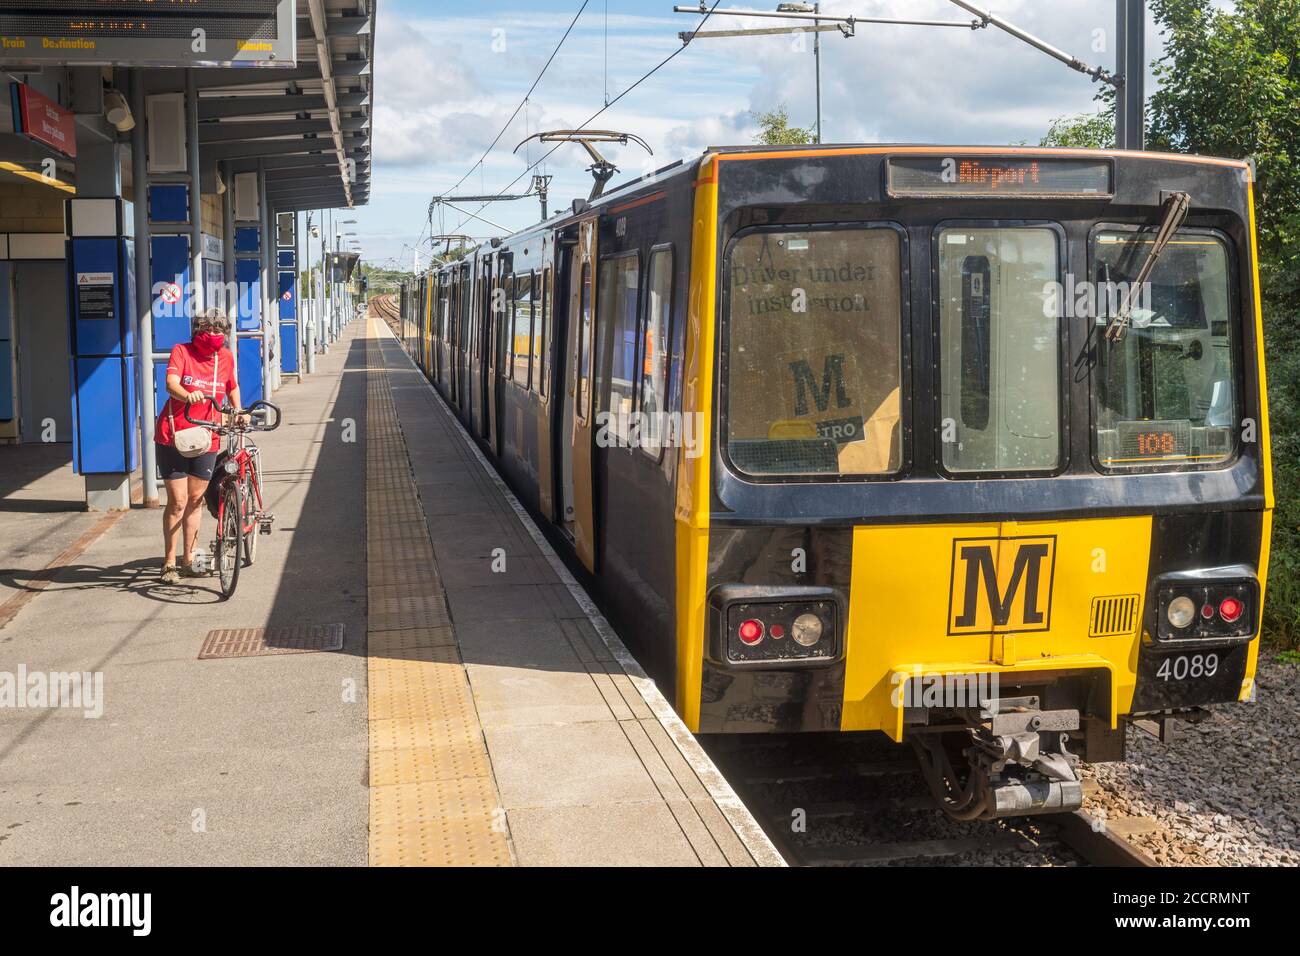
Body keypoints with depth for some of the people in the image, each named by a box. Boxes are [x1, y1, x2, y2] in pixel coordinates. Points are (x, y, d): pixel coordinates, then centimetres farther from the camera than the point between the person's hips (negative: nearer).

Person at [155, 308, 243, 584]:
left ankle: (188, 560, 23)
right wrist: (188, 395, -44)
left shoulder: (226, 358, 5)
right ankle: (169, 563, 9)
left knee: (196, 499, 11)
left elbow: (232, 387, 24)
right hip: (173, 437, -4)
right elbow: (171, 383, -25)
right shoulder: (181, 351, -7)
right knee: (178, 501, -3)